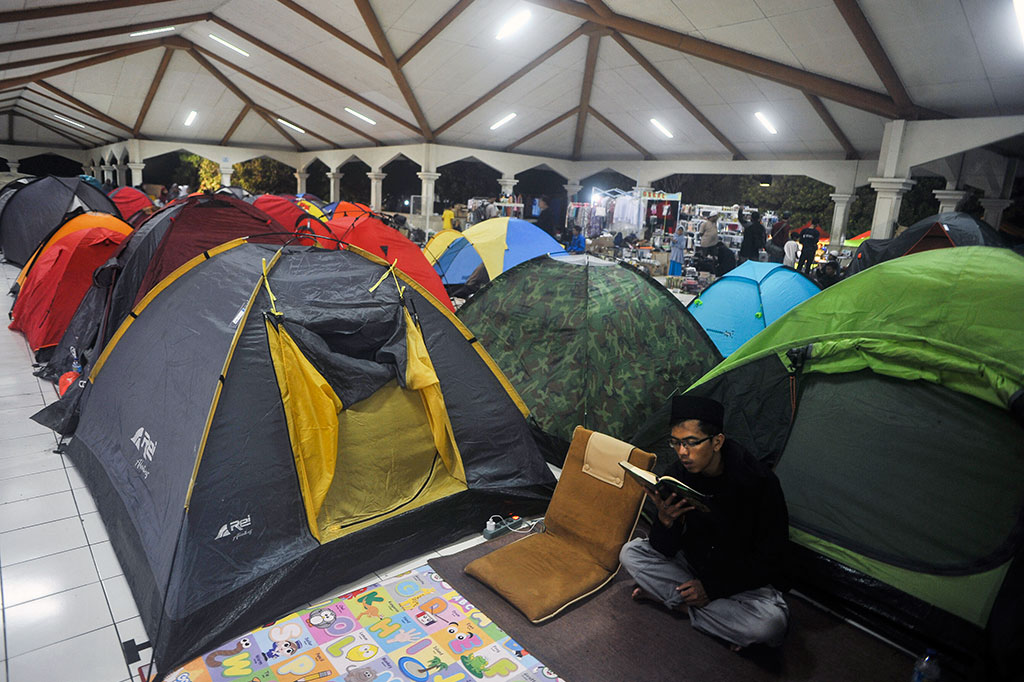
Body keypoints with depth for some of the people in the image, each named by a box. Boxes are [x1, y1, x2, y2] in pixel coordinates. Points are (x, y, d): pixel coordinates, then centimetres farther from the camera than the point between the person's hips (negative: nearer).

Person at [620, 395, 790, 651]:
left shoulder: (759, 481, -23)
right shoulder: (676, 476, -14)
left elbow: (770, 556, -15)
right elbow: (664, 550, -10)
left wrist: (713, 587, -18)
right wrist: (665, 520, -34)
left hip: (743, 579, -3)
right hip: (694, 563, 3)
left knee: (771, 624, -33)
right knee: (631, 552, -12)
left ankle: (671, 598, -15)